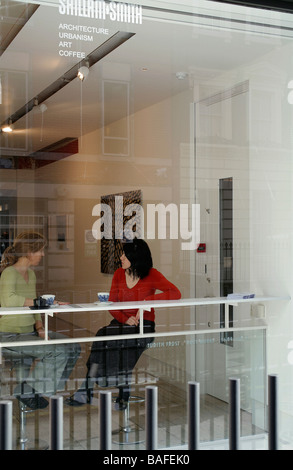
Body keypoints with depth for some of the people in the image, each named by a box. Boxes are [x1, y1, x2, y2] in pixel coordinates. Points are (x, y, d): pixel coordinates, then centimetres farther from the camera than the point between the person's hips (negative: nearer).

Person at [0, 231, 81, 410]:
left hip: (29, 331, 9)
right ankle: (27, 390, -6)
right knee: (57, 351, -23)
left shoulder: (31, 273, 12)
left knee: (73, 347, -2)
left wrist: (40, 327, 1)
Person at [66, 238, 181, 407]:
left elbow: (176, 293, -15)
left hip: (144, 325, -4)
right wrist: (125, 319, -13)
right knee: (102, 336, -29)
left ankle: (86, 391, -20)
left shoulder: (151, 275, -4)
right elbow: (112, 304, 8)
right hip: (122, 322, 4)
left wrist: (147, 301, -23)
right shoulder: (119, 274, 10)